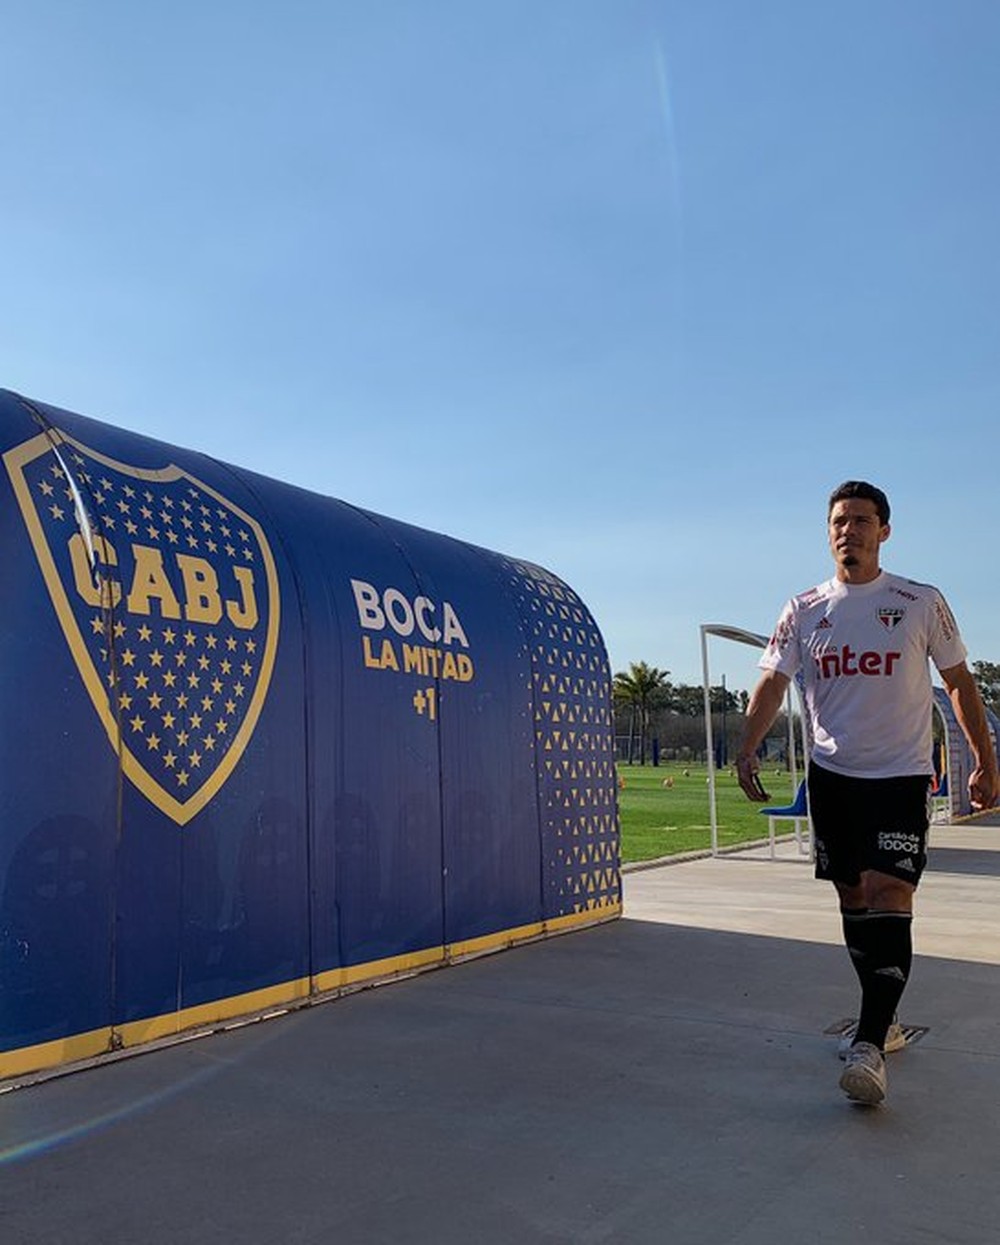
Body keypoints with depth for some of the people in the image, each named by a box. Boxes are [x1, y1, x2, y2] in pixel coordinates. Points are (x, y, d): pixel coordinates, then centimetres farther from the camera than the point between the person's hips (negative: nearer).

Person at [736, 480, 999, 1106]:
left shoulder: (922, 603, 0)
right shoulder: (805, 610, 4)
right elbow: (772, 682, -2)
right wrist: (749, 748, -18)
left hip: (903, 774, -3)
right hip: (832, 774, 3)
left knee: (889, 900, -13)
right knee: (854, 900, 10)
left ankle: (871, 1045, -14)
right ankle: (883, 1018, 27)